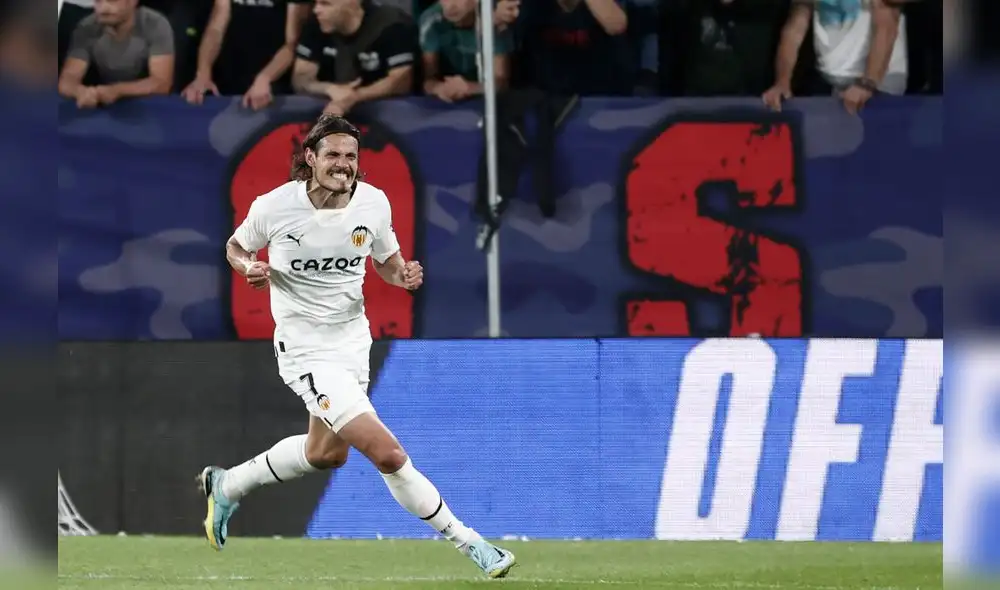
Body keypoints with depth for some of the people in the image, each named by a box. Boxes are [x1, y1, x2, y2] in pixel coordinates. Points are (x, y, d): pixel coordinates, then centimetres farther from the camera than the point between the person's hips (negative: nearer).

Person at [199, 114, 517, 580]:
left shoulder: (373, 203, -7)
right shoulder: (275, 207, -16)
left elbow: (386, 260, 9)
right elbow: (235, 247, 3)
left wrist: (403, 274, -13)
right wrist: (250, 268, -19)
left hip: (352, 340, 7)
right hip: (306, 350, -7)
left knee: (325, 454, 26)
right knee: (388, 454, -17)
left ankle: (226, 485, 48)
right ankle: (469, 544, -7)